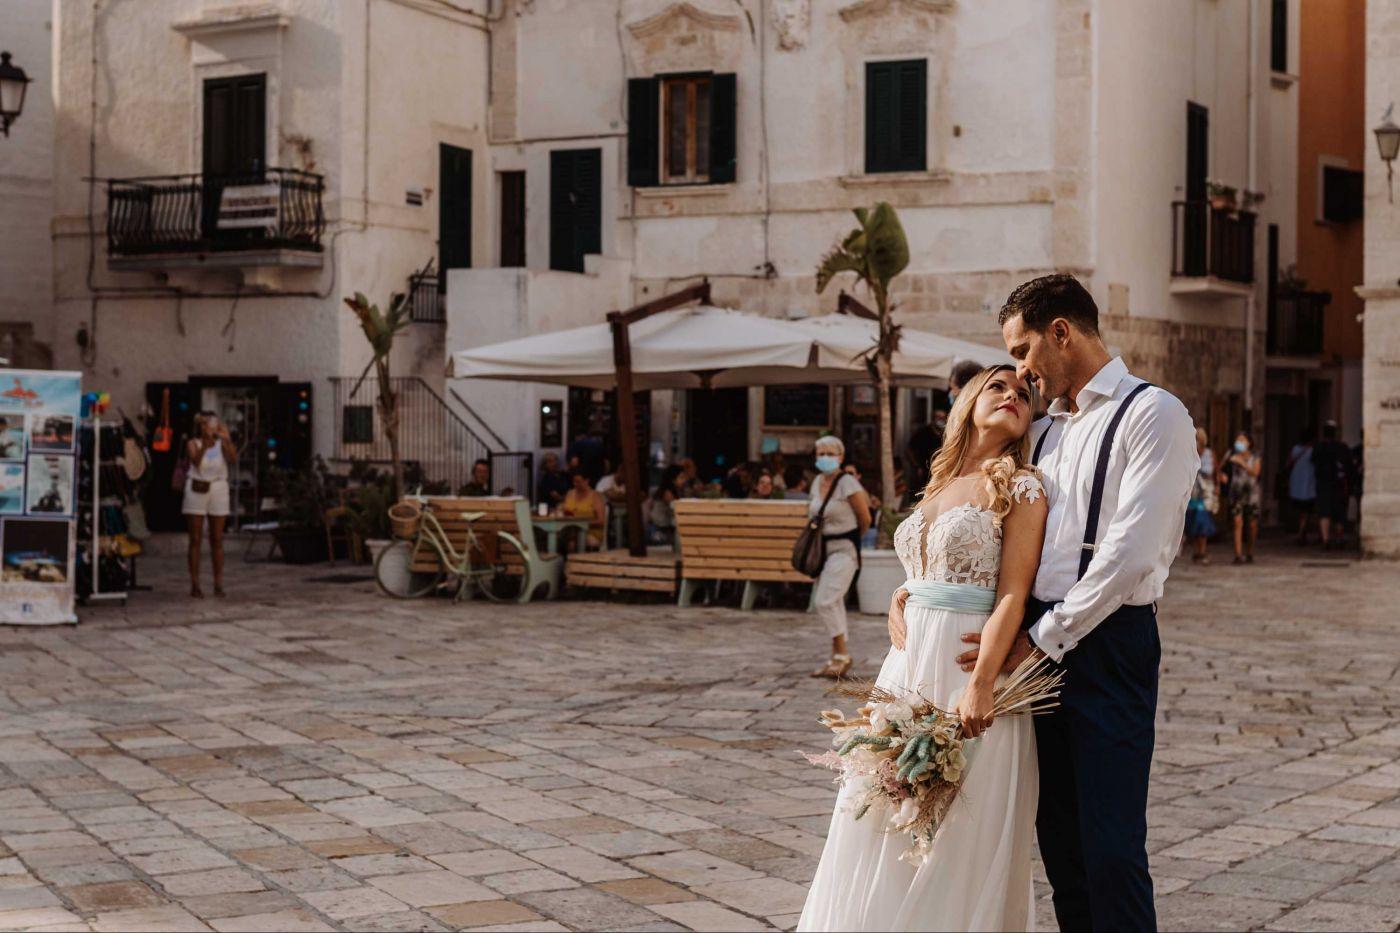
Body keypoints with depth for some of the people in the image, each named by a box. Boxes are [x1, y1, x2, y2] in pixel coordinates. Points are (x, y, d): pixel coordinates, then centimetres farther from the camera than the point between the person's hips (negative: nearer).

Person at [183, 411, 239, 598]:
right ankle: (195, 585, -1)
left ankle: (218, 585, 5)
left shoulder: (221, 444, 3)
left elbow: (234, 459, -15)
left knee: (217, 540, 3)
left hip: (218, 491, 2)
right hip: (196, 491, -1)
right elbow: (196, 461, -18)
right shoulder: (193, 444, 0)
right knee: (195, 540, -1)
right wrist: (204, 444, -31)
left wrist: (227, 438, -25)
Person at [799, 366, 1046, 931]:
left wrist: (981, 685, -24)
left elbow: (1012, 597, -13)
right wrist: (899, 600, 2)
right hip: (910, 663, 7)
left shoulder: (1020, 488, -5)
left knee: (956, 842, -2)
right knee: (887, 828, 10)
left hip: (968, 666, -7)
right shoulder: (939, 485, 16)